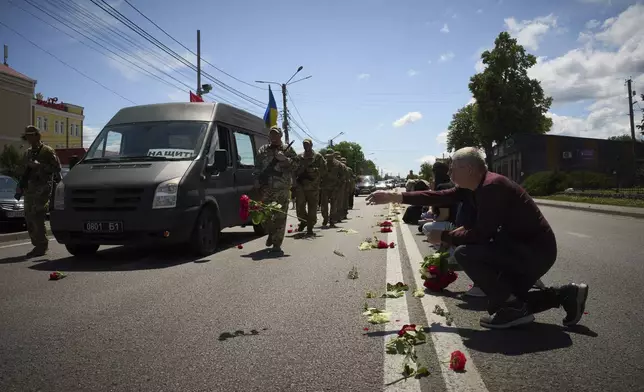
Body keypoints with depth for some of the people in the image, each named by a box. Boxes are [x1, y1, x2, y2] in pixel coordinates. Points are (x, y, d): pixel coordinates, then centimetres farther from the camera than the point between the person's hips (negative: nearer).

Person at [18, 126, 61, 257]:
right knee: (29, 218, 6)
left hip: (43, 188, -8)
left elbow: (57, 168, -10)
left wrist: (39, 165, -18)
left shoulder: (48, 151, -2)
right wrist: (21, 186, 20)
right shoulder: (28, 152, 20)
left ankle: (41, 246, -7)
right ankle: (38, 245, 14)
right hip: (30, 189, 8)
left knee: (37, 217, -14)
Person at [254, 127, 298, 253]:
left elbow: (295, 165, 2)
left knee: (280, 217, -4)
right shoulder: (263, 150, 15)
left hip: (282, 188, -2)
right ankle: (271, 234, 32)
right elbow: (258, 168, 14)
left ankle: (277, 244, 4)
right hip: (266, 188, 2)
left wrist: (284, 158, -12)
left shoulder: (288, 150, 10)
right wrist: (259, 184, 6)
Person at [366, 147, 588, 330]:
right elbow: (440, 197, 7)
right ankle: (567, 295, 21)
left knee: (465, 253, -21)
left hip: (535, 250, -10)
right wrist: (395, 197, 6)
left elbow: (481, 234, -27)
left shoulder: (492, 187, -25)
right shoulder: (478, 184, 5)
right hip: (525, 248, 10)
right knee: (508, 297, 19)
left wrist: (444, 237, -11)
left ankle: (514, 309, -11)